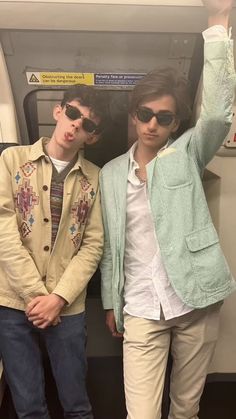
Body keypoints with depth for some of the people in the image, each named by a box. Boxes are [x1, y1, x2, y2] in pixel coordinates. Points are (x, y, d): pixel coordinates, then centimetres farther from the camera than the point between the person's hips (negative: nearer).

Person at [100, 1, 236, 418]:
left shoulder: (187, 154, 2)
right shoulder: (110, 173, 7)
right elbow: (109, 244, 9)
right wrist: (110, 302, 10)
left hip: (196, 299, 0)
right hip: (141, 309, 1)